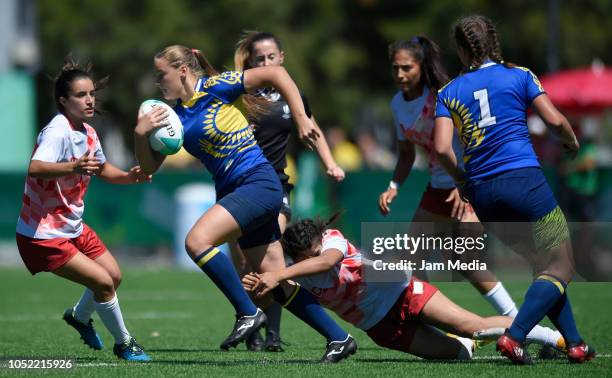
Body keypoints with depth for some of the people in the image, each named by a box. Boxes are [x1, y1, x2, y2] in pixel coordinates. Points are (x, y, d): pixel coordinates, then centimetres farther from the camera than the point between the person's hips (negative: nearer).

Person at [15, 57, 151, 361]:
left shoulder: (87, 132, 3)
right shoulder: (57, 131, -24)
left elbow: (102, 169, 22)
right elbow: (34, 168, -42)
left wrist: (130, 176, 2)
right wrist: (73, 167, -58)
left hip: (73, 227, 9)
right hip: (43, 235, -9)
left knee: (114, 276, 15)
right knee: (103, 282, -12)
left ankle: (79, 316, 42)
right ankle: (123, 343, 8)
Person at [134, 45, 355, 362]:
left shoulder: (214, 87, -9)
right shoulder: (175, 116, 12)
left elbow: (275, 74, -9)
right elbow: (149, 167, 13)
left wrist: (302, 120, -12)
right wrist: (140, 133, -5)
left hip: (258, 183, -8)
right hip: (232, 191, 8)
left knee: (197, 240, -24)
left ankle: (248, 313, -15)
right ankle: (339, 338, 12)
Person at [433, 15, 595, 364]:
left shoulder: (448, 93, 10)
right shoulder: (519, 76, 4)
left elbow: (442, 148, -1)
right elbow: (554, 120, -3)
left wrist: (461, 178, 16)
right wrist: (572, 141, 17)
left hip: (482, 195, 5)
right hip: (523, 179, -5)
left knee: (544, 266, 18)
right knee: (561, 268, 1)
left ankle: (575, 344, 12)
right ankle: (514, 337, -17)